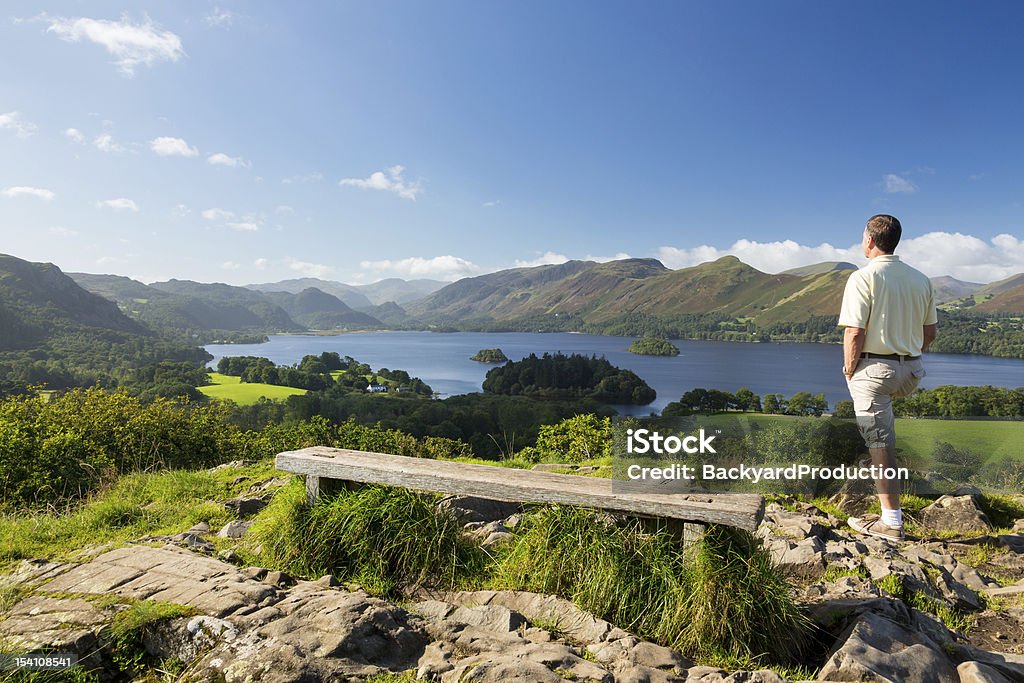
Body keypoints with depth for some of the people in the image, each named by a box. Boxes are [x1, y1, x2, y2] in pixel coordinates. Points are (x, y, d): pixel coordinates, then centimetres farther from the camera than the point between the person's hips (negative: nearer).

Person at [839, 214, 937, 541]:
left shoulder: (864, 277, -13)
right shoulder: (921, 279, 8)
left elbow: (854, 333, -19)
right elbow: (930, 332, 12)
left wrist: (849, 370, -6)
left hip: (873, 368, -7)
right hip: (910, 372, 8)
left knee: (880, 444, -2)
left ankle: (891, 520, 4)